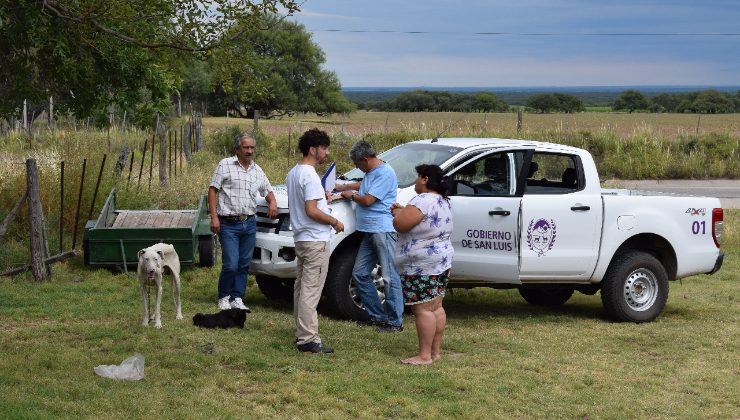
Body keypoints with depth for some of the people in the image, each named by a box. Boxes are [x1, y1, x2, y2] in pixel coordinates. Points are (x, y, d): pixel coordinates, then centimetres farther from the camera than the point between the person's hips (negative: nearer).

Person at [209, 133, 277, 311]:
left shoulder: (257, 170, 14)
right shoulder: (225, 165, -2)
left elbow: (268, 190, 25)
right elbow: (213, 190, -3)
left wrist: (272, 202, 1)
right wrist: (214, 217, -12)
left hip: (249, 223, 5)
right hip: (229, 224, -5)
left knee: (244, 264, 7)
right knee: (231, 265, -9)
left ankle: (237, 298, 16)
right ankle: (224, 298, 9)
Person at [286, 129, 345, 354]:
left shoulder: (293, 173, 13)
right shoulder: (310, 175, -18)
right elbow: (311, 211, -23)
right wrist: (335, 222, -12)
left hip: (301, 239, 10)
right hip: (316, 240, -10)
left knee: (302, 287, 16)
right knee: (311, 291, -10)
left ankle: (301, 333, 23)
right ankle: (308, 339, -10)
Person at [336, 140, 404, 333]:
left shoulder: (385, 173, -14)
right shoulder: (371, 172, 17)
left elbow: (368, 200, -16)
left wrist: (351, 195, 2)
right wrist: (342, 187, 31)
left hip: (383, 231, -11)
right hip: (369, 232, 11)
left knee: (390, 277, -8)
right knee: (360, 274, 11)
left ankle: (395, 322, -6)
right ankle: (377, 315, 18)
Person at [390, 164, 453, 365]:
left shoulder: (423, 201, -19)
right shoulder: (443, 201, 14)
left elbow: (401, 225, -22)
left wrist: (398, 213, -1)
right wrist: (405, 211, 17)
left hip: (422, 265, -10)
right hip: (441, 260, 10)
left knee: (423, 310, -8)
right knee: (436, 308, 14)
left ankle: (424, 355, -7)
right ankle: (436, 351, 19)